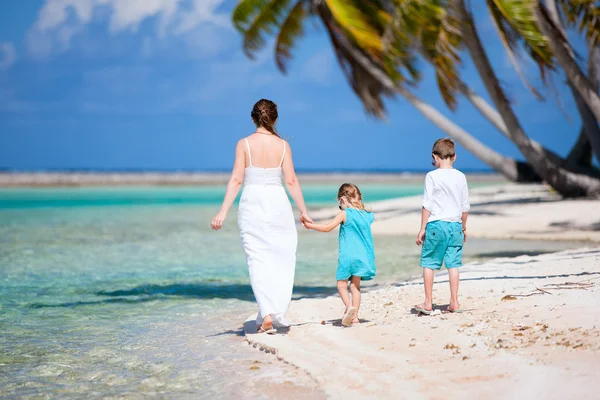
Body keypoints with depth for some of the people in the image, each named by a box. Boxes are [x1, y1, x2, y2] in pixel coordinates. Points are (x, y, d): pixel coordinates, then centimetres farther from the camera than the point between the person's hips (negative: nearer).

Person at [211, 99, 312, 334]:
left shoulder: (244, 144, -2)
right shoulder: (282, 145, 1)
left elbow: (236, 180, -7)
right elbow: (291, 181, -1)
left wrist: (223, 212, -6)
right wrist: (303, 211, 8)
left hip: (252, 203, -1)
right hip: (277, 202, 1)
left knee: (257, 260, 1)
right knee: (281, 259, 11)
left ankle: (266, 315, -11)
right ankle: (277, 313, 11)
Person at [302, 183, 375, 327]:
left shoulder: (345, 214, -9)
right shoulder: (366, 215, 7)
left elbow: (328, 227, -10)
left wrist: (310, 225, -1)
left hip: (347, 255, -5)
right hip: (363, 256, 5)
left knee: (342, 284, 2)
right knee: (355, 286, 12)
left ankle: (349, 306, -22)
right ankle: (355, 315, 8)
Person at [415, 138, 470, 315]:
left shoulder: (432, 176, -6)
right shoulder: (460, 177, 6)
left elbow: (427, 205, -7)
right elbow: (465, 207, 10)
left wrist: (423, 229, -2)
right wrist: (463, 227, 21)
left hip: (436, 224, -4)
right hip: (455, 225, 4)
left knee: (428, 263, 4)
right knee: (453, 264, 7)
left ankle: (428, 303, 6)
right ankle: (454, 302, 7)